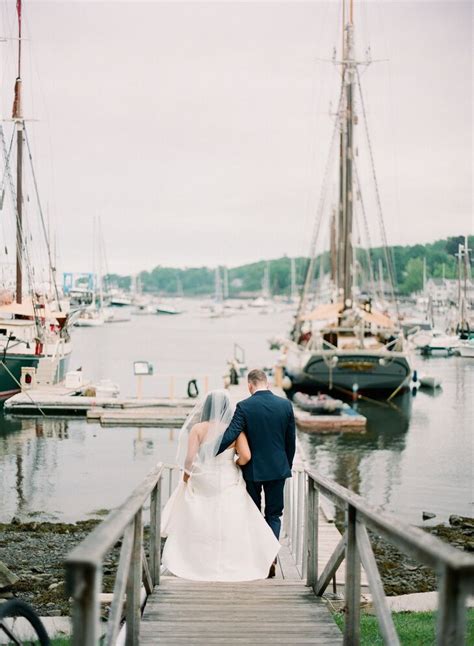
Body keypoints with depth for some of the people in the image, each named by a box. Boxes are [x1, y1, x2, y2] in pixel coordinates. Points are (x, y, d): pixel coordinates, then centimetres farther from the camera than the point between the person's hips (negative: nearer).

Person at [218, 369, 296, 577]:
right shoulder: (285, 405, -2)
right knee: (274, 514, 11)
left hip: (252, 469, -2)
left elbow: (229, 436, -19)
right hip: (278, 468, 2)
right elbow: (291, 440, 4)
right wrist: (287, 465, 16)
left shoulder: (244, 406, -12)